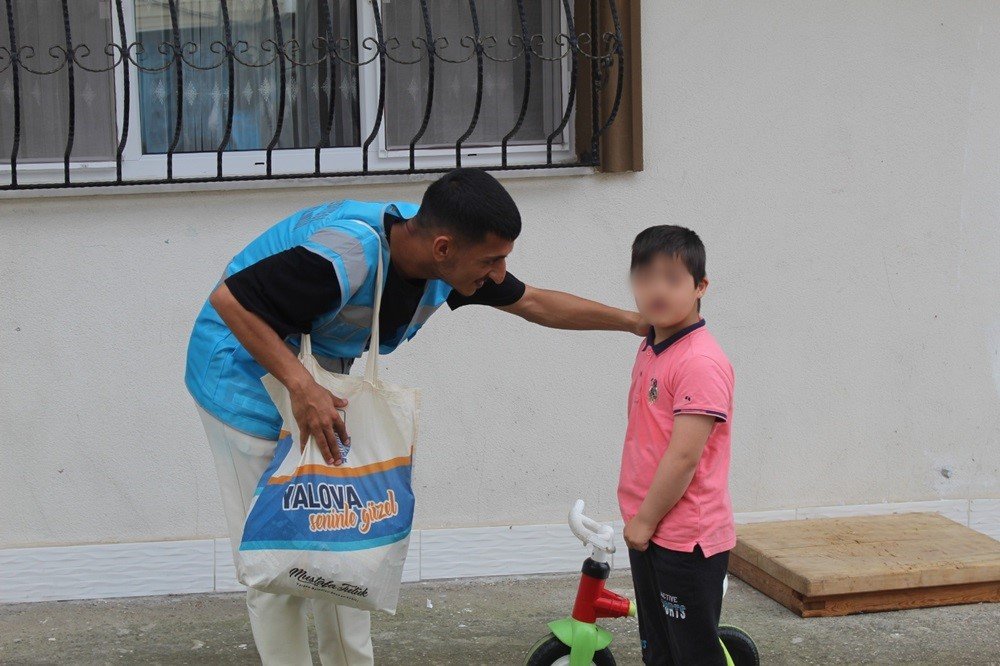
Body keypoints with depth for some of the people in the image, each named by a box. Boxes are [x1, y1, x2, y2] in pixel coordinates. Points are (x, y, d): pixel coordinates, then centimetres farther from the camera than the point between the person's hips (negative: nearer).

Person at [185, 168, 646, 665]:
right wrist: (301, 387, -38)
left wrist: (633, 321, 5)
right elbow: (229, 299, -33)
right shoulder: (352, 254, -36)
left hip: (318, 384, 8)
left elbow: (534, 303, 5)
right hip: (245, 377, -8)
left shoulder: (437, 258, -10)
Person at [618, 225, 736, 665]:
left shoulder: (701, 361, -20)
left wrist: (644, 519, -15)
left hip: (687, 542, -9)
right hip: (649, 533, 9)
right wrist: (638, 517, 15)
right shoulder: (650, 349, 9)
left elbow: (684, 455, -23)